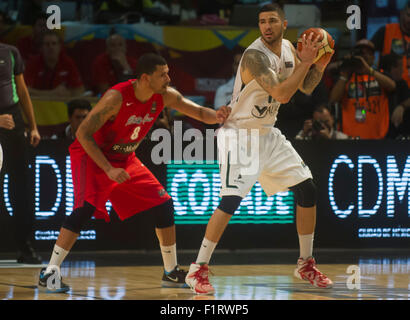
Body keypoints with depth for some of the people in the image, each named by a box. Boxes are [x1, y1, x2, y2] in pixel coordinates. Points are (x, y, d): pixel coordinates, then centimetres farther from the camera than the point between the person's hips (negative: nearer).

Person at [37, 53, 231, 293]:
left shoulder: (164, 96, -10)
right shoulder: (117, 97, -30)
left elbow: (200, 112, -2)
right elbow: (82, 133, -27)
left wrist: (216, 116, -27)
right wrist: (109, 170, -30)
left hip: (125, 158, 7)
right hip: (92, 156, -7)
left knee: (164, 205, 1)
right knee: (86, 208, -27)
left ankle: (171, 273, 13)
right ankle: (50, 273, -23)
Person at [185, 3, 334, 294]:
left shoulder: (288, 48, 2)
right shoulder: (255, 55, -23)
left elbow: (306, 88, 13)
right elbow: (282, 94, -31)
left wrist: (320, 65, -5)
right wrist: (305, 62, -27)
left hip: (267, 134, 8)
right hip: (239, 134, -8)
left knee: (307, 189, 5)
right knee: (231, 200, -21)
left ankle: (306, 264, 18)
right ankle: (198, 270, -13)